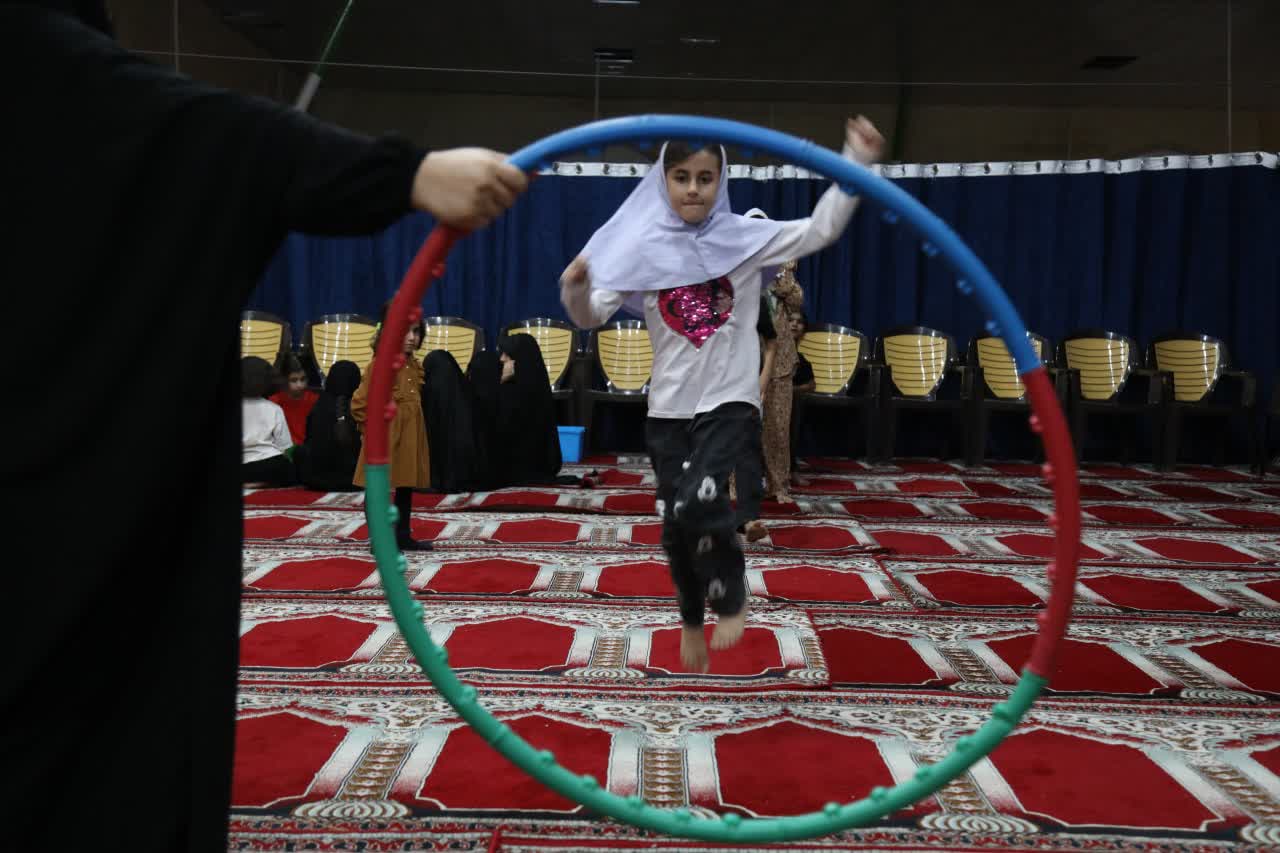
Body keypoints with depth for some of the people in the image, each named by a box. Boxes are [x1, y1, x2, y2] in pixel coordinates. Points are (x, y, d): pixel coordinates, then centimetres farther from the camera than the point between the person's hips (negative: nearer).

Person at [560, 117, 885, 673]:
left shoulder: (746, 236, -1)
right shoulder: (642, 248, -1)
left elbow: (821, 229, -3)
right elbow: (592, 317, -2)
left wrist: (857, 160, -13)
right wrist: (574, 288, -24)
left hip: (730, 402, -2)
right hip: (668, 408, 2)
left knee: (698, 502, -24)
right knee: (675, 521, 9)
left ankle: (731, 597, 5)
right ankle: (692, 620, 36)